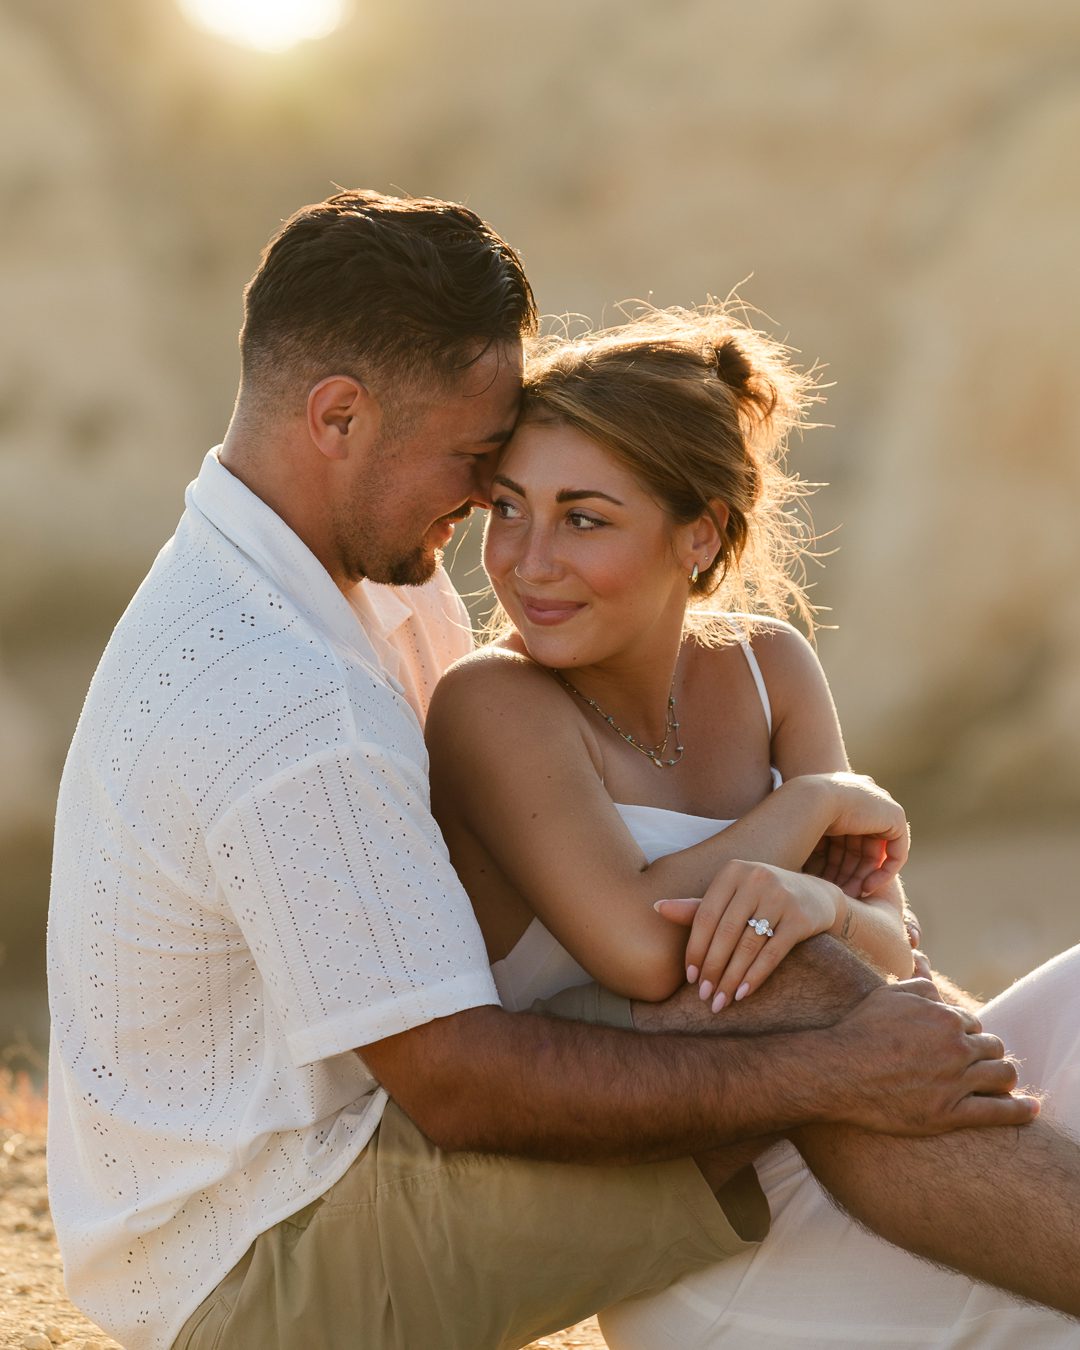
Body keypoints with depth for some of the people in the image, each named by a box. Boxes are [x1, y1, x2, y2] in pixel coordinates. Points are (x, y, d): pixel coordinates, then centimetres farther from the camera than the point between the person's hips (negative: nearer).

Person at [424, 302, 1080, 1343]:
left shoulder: (766, 666, 5)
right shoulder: (490, 703, -12)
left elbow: (887, 949, -3)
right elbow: (639, 950, -27)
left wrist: (817, 904, -27)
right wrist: (817, 801, -12)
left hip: (832, 1159, 7)